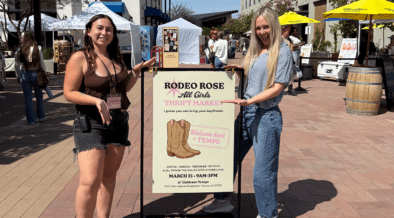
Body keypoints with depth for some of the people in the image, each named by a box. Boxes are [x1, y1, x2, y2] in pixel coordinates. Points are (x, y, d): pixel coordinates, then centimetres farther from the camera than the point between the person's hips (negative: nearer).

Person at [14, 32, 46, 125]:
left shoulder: (19, 50, -2)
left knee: (28, 97, 6)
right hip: (35, 74, 0)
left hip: (24, 74, 0)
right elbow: (42, 63, -3)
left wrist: (18, 76, 11)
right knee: (39, 95, 17)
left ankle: (31, 120, 10)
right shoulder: (37, 49, -2)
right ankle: (41, 116, 22)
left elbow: (17, 65, 0)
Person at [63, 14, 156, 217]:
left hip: (119, 122, 6)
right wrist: (96, 101, -24)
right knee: (90, 181, -11)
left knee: (109, 174, 11)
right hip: (91, 124, -6)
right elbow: (69, 92, -10)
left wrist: (137, 71, 4)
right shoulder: (80, 58, -8)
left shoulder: (116, 58, 10)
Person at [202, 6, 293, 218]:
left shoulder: (282, 51, -8)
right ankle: (222, 200, 34)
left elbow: (277, 88, -14)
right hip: (246, 112, 8)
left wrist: (249, 101, -22)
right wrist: (240, 69, 6)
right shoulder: (255, 50, 12)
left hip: (267, 115, -7)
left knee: (263, 169, 0)